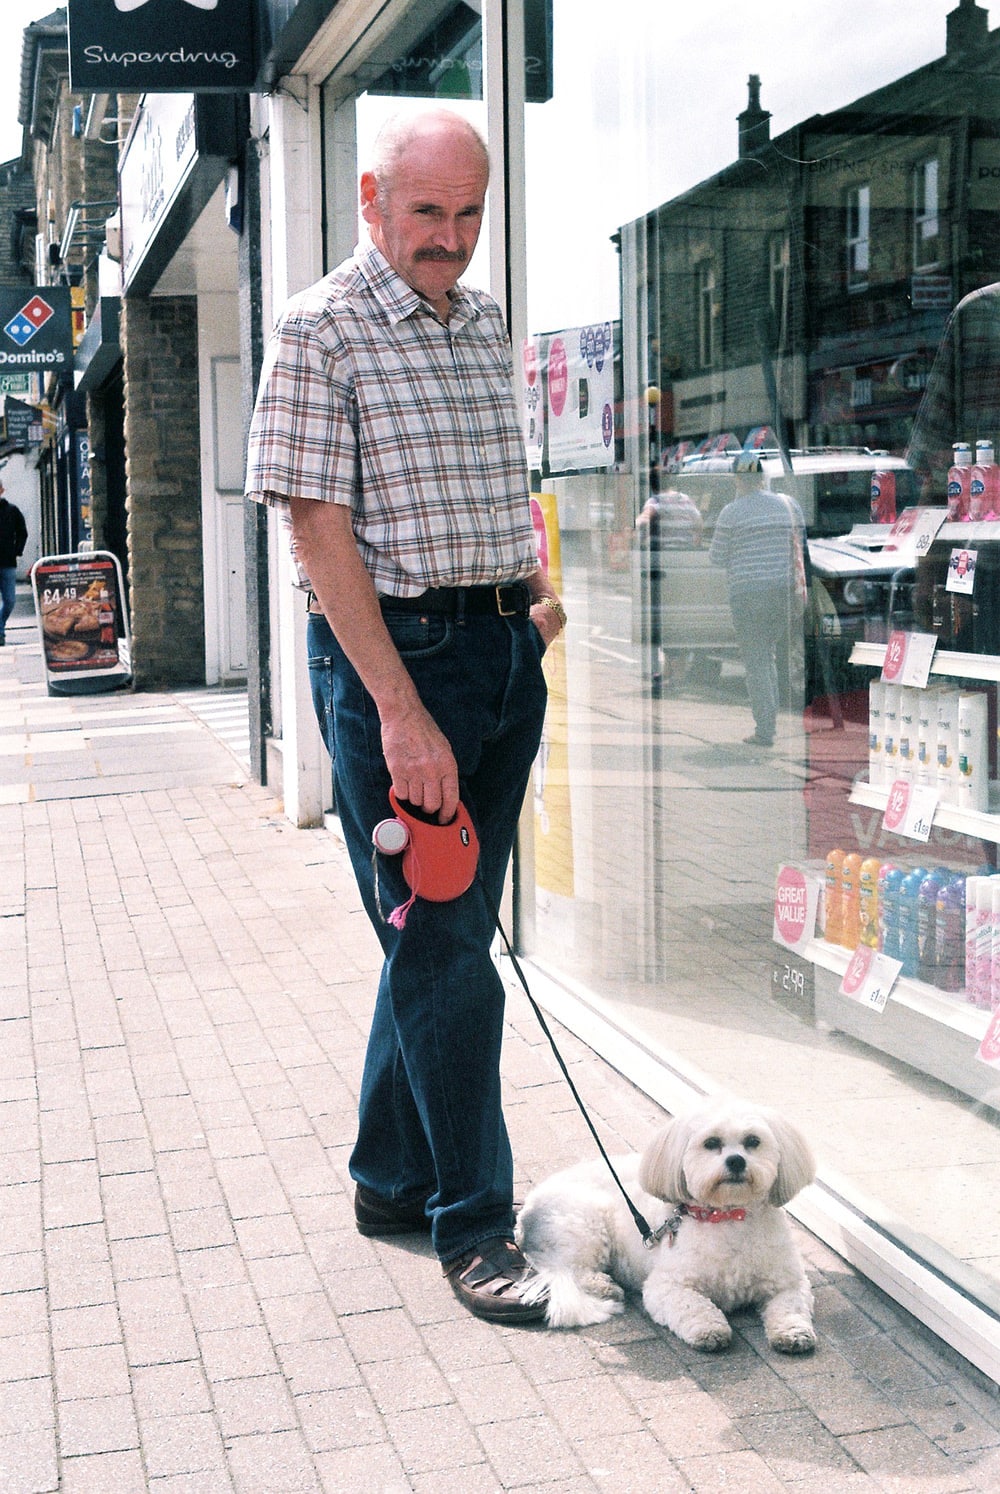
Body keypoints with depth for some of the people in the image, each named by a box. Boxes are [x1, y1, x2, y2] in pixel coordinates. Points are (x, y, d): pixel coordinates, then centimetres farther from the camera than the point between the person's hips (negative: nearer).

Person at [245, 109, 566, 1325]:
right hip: (390, 649, -7)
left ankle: (390, 1180, 27)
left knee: (449, 935, 12)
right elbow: (321, 535, -14)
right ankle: (471, 1224, 9)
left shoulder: (485, 325, 14)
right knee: (440, 945, -3)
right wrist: (401, 711, -20)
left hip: (505, 646, 7)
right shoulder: (320, 332, -8)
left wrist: (538, 593, 9)